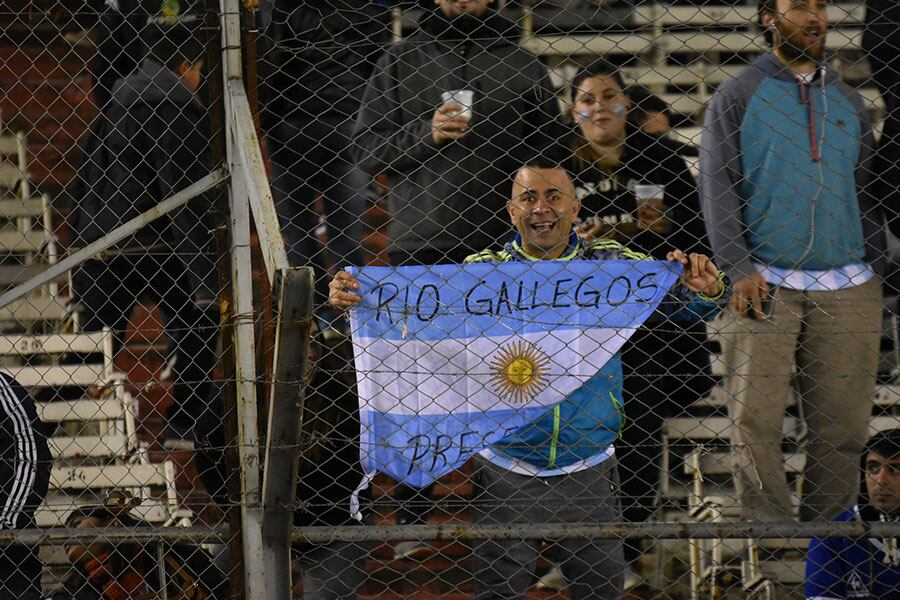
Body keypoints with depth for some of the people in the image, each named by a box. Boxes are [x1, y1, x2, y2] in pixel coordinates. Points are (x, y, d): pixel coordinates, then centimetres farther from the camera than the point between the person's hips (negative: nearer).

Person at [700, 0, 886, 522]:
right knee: (756, 420, -11)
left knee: (843, 424, -3)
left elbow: (867, 193, 19)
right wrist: (739, 269, -12)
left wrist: (875, 276, 10)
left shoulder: (848, 101, 17)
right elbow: (718, 188, 0)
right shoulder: (738, 97, 6)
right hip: (765, 283, -3)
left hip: (846, 288, 3)